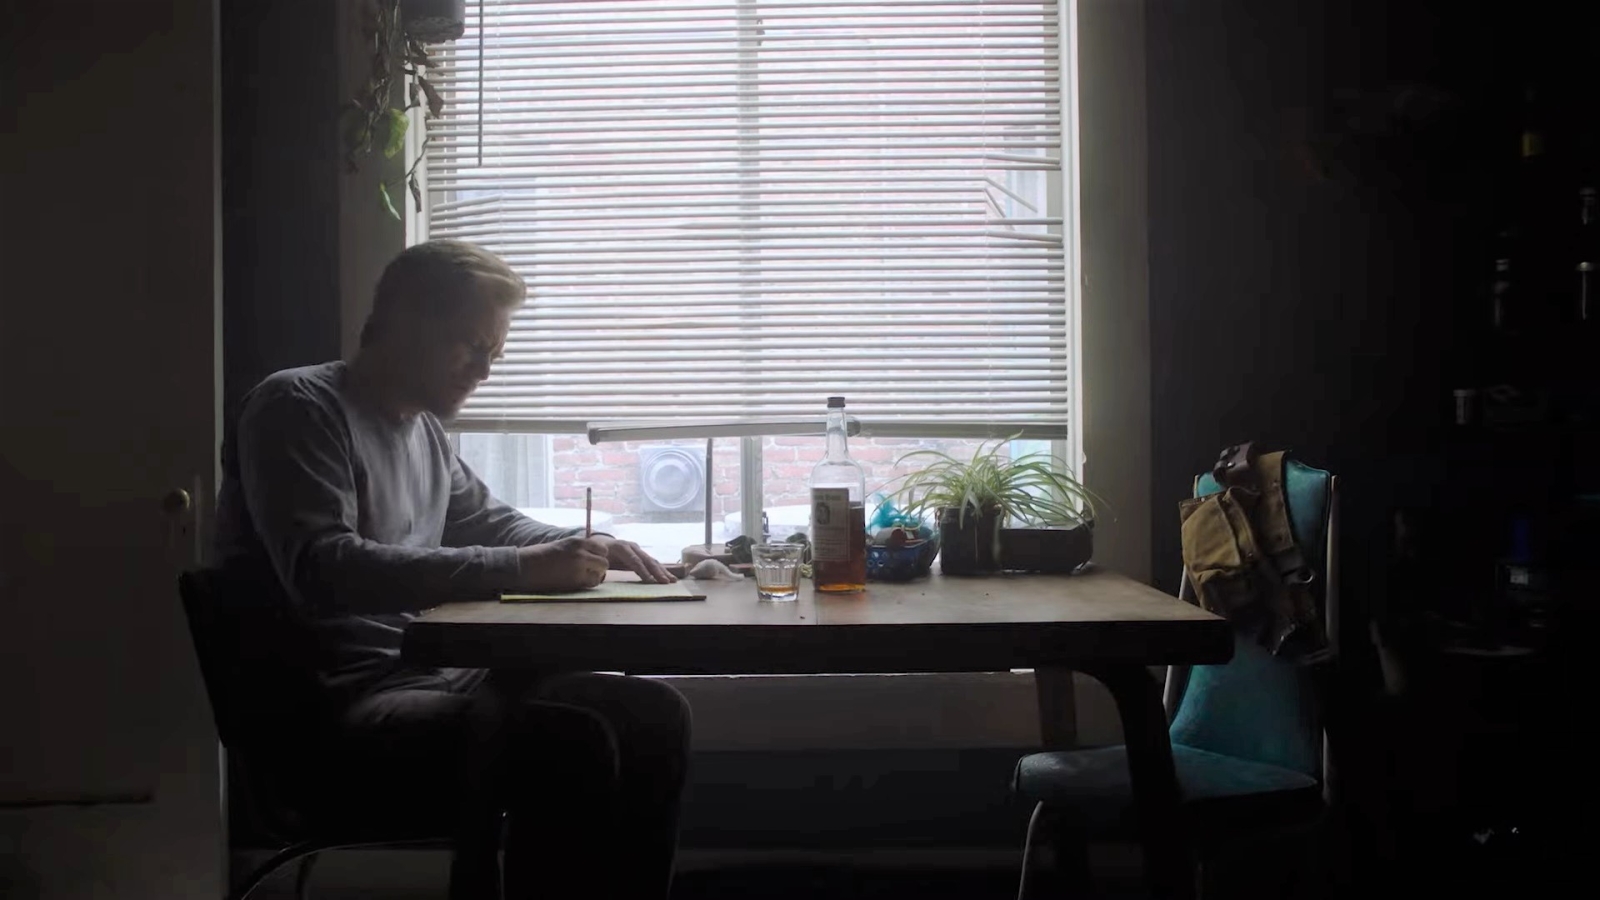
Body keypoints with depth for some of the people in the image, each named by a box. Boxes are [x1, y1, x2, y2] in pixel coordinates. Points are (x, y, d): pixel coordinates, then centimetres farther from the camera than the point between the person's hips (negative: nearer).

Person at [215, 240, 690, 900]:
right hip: (340, 711, -8)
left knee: (654, 717, -1)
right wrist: (518, 570, -27)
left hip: (434, 676, 8)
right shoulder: (299, 407, -9)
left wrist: (585, 548, 8)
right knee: (570, 743, -28)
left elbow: (487, 522, 30)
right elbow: (322, 570, -24)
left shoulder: (424, 426, 15)